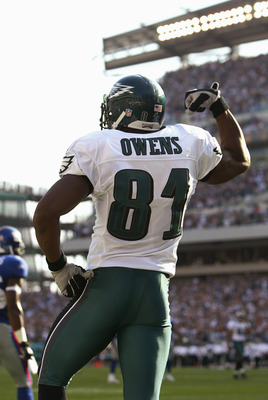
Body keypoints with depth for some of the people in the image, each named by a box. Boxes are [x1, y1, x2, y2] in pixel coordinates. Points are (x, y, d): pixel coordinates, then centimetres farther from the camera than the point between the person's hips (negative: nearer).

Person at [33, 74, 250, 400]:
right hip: (156, 293, 3)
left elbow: (46, 213, -16)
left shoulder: (95, 148, -7)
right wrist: (219, 107, 33)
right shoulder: (190, 144, 4)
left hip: (105, 285, -3)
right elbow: (239, 160, 26)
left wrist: (58, 266, -2)